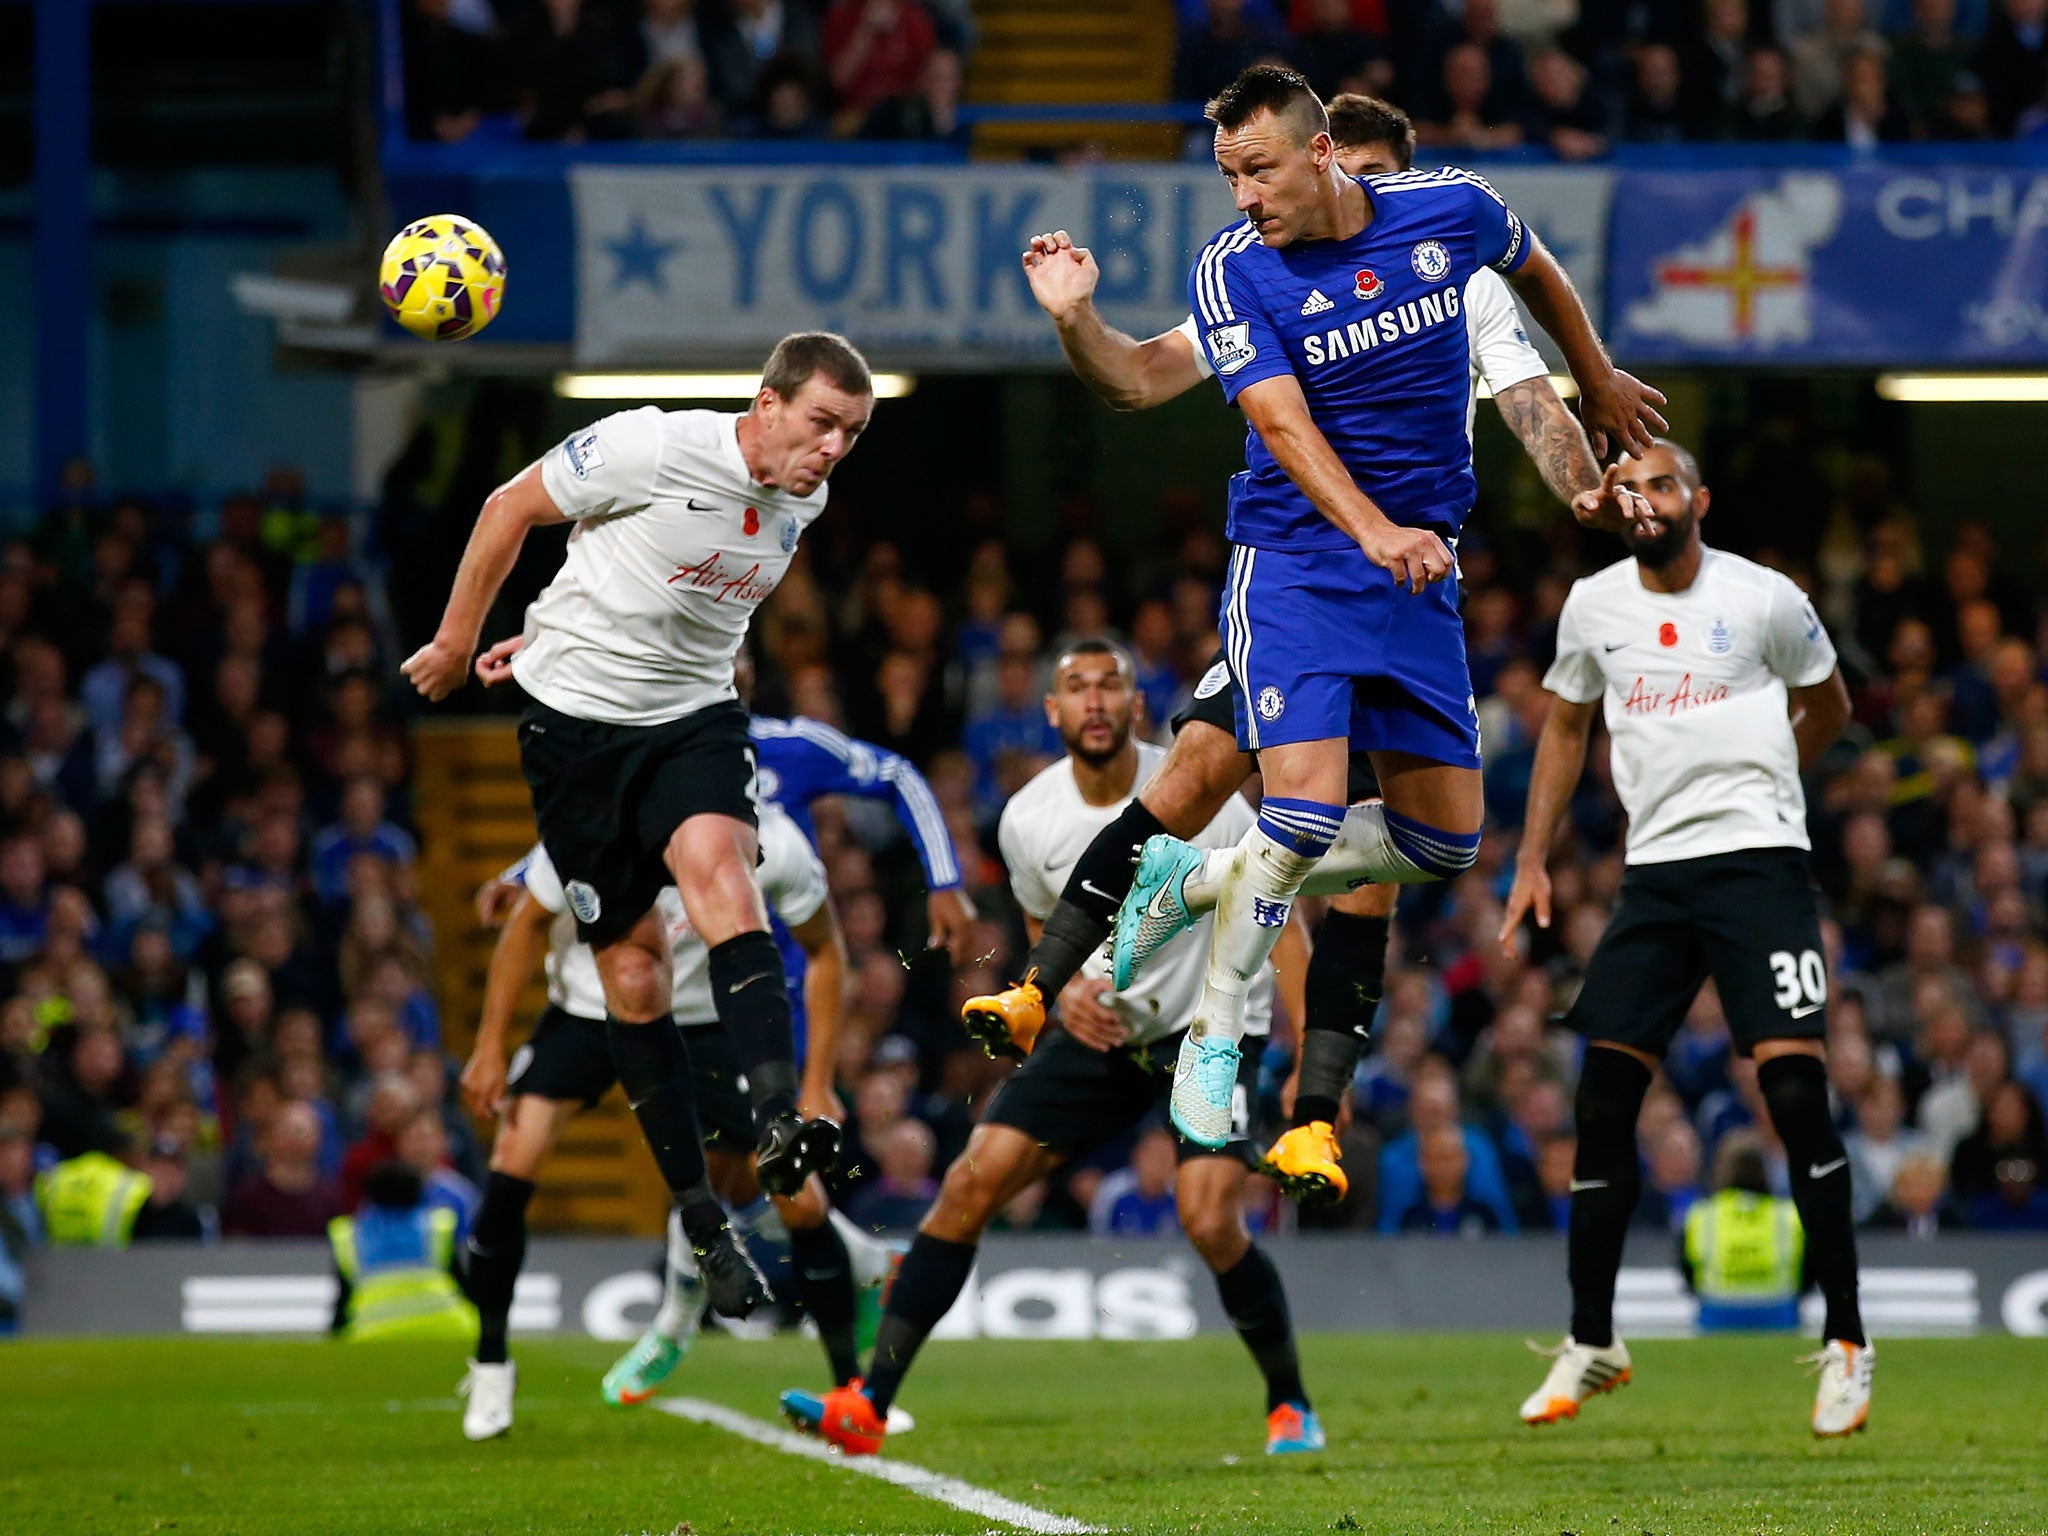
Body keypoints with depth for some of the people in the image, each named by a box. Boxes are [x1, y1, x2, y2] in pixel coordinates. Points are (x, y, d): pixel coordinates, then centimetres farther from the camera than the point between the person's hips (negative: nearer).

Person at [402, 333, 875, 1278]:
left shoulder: (804, 501, 2)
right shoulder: (654, 447, -18)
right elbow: (511, 507, -4)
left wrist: (553, 640, 19)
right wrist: (456, 644, 4)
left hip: (695, 716, 3)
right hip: (576, 720, -3)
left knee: (716, 860, -28)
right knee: (631, 967, 0)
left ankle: (778, 1122, -46)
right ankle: (697, 1214, 9)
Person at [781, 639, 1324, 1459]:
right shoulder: (1028, 820, -5)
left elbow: (1279, 919, -11)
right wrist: (1066, 986, -7)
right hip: (1101, 1026, 4)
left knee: (1210, 1221, -22)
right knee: (971, 1183, -9)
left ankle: (1290, 1404, 4)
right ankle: (871, 1404, -7)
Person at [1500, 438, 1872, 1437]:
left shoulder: (1764, 599, -2)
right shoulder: (1592, 607, 8)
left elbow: (1827, 708, 14)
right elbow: (1567, 726, 22)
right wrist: (1532, 861, 16)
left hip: (1757, 861, -4)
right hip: (1652, 875, 4)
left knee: (1793, 1084, -14)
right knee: (1602, 1097, 0)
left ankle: (1846, 1344, -7)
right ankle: (1591, 1343, 12)